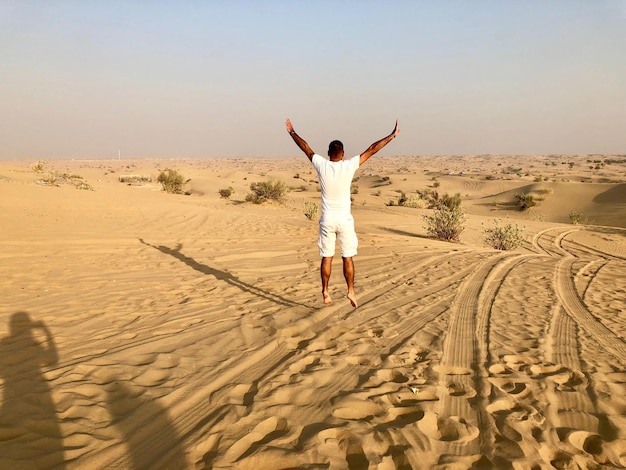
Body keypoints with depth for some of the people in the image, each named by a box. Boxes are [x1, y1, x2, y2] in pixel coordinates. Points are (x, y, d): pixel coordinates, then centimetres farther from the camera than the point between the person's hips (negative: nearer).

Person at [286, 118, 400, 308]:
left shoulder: (321, 165, -4)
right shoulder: (349, 166, -8)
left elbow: (305, 147, 11)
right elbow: (372, 149, -3)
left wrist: (292, 132, 25)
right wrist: (392, 135, 3)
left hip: (327, 219, 1)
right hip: (344, 219, -1)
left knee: (326, 257, 8)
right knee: (347, 257, 7)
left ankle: (325, 291, 12)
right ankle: (351, 291, 10)